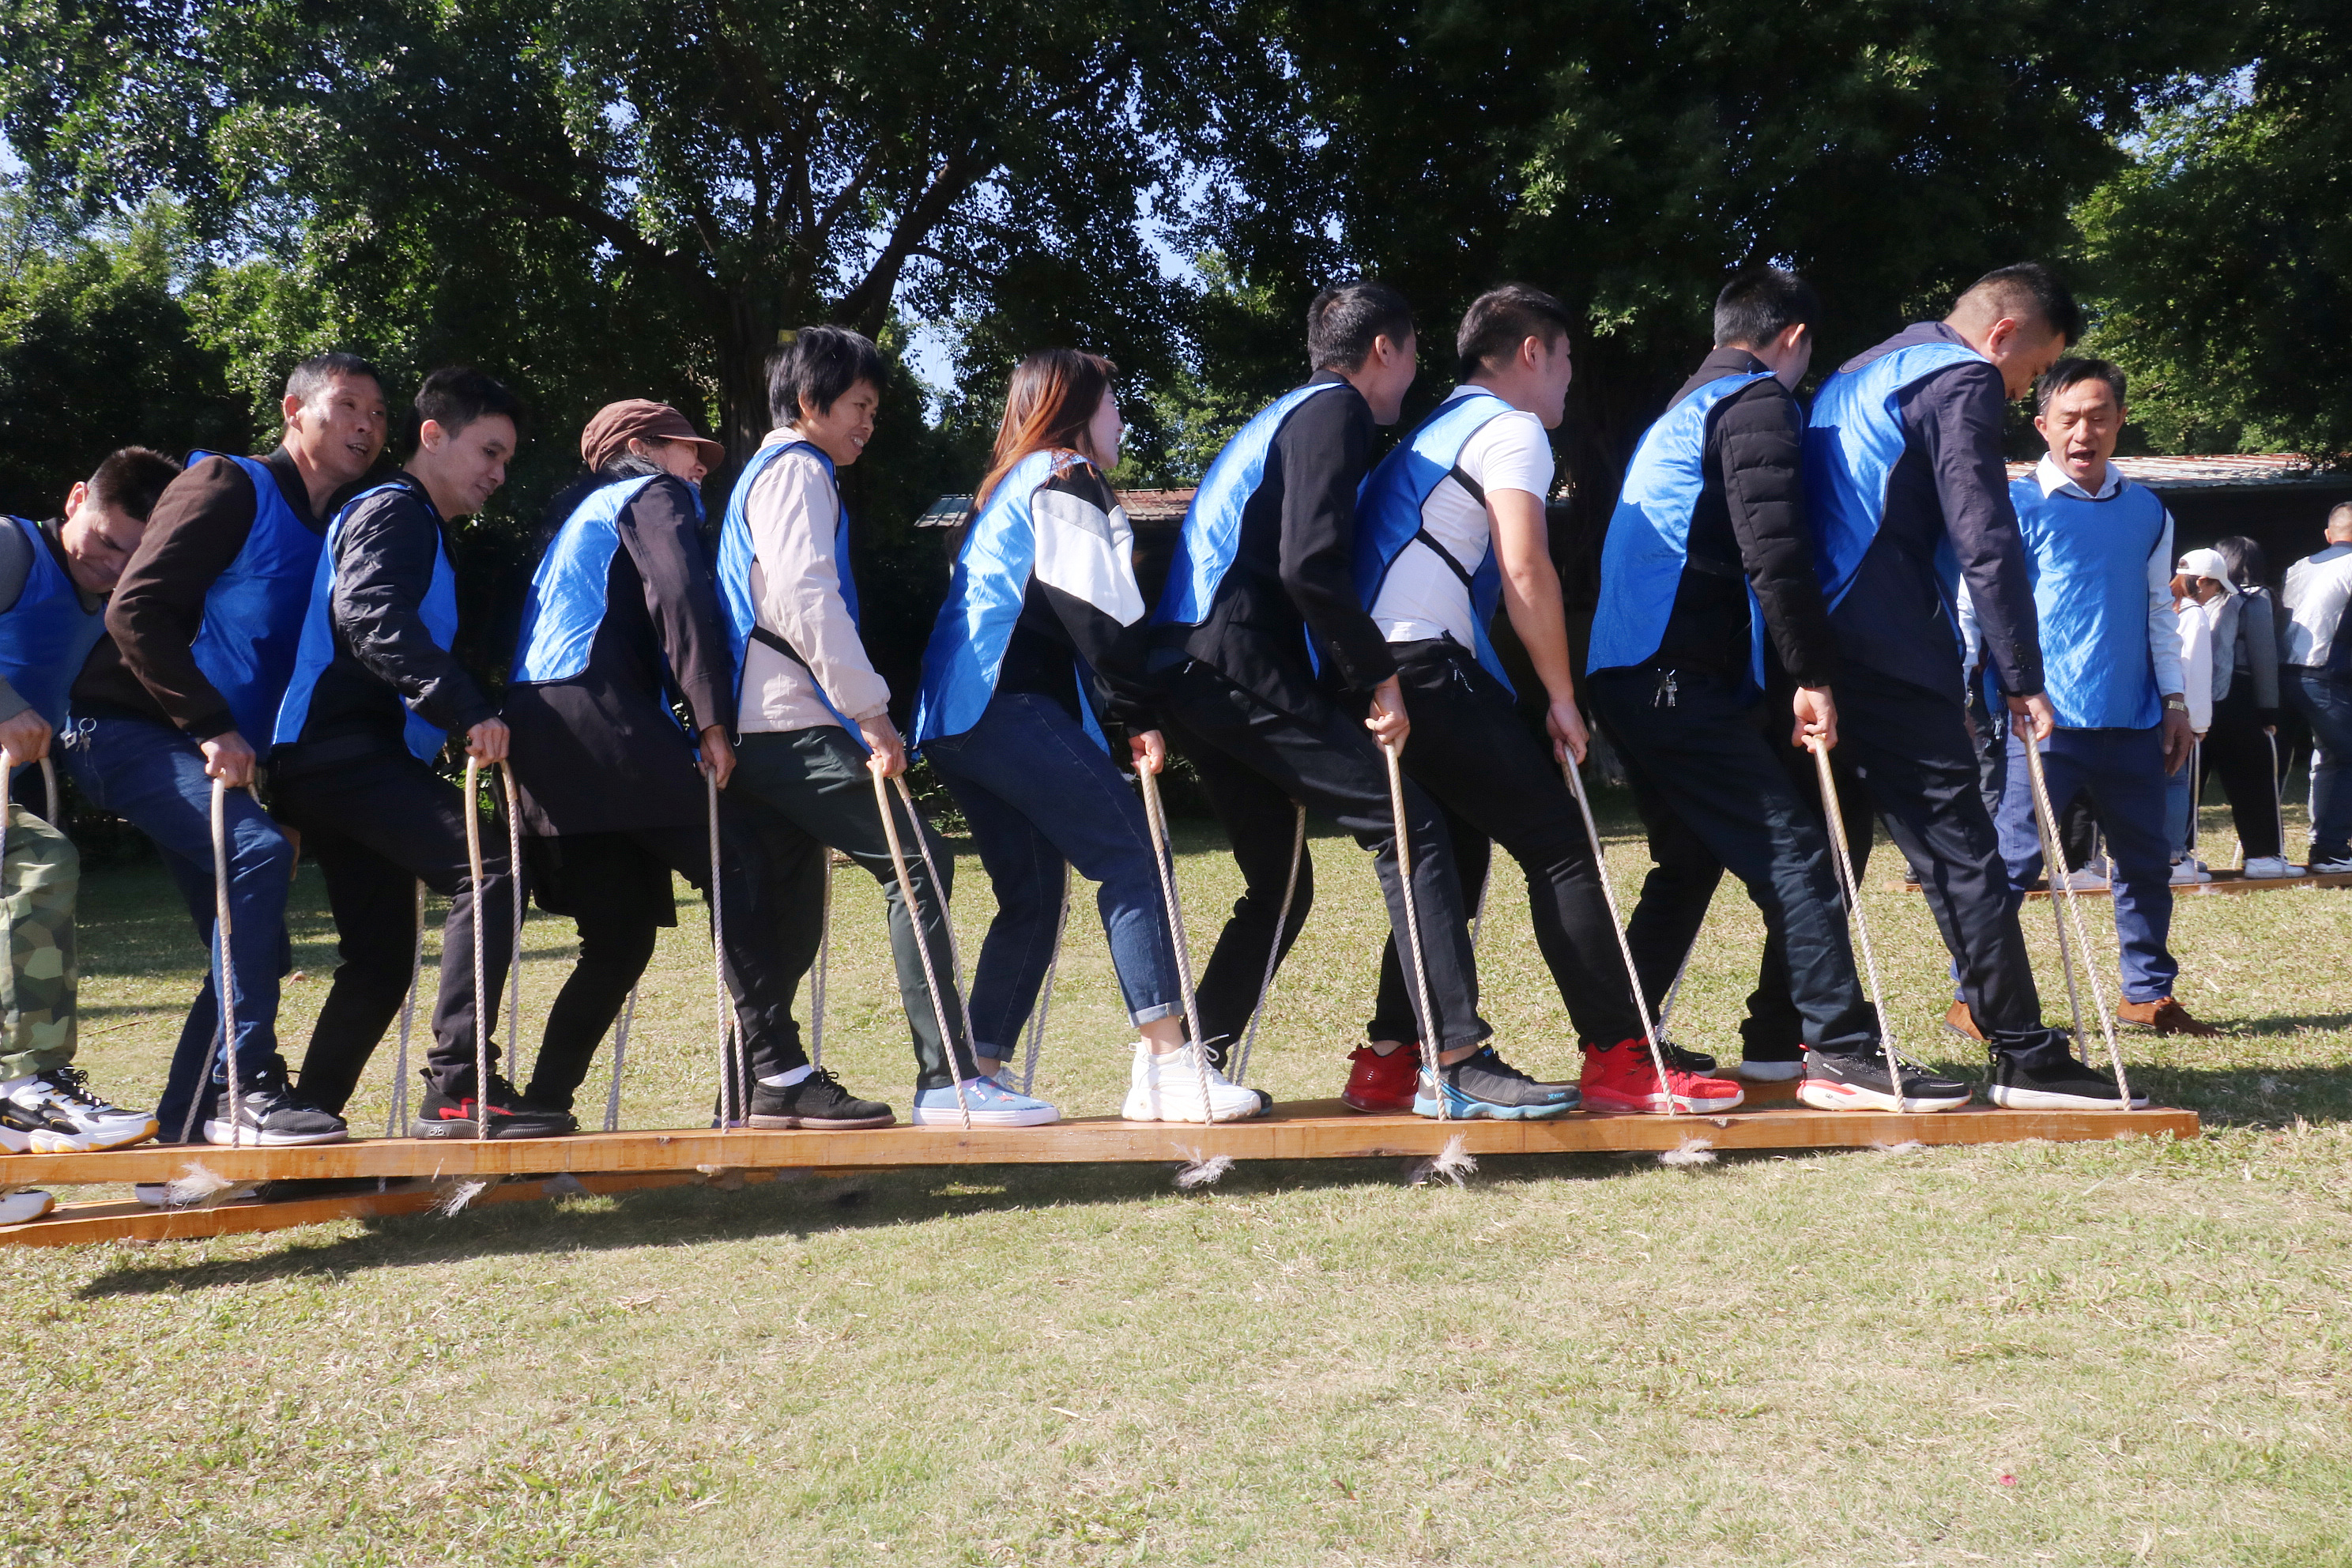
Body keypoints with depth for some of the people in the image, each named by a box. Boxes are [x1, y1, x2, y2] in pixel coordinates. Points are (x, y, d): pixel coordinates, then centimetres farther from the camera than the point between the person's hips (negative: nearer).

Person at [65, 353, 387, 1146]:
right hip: (126, 731, -9)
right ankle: (247, 1089, -27)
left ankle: (182, 1135, 13)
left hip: (214, 752, 9)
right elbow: (133, 609, -18)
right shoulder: (233, 487, -8)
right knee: (258, 849, -30)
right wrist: (211, 725, -23)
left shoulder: (334, 531, 14)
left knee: (256, 951, 4)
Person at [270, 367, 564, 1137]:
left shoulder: (423, 532, 29)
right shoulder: (392, 511, -4)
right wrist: (469, 710, -31)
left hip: (348, 761, 11)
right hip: (341, 750, -11)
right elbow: (370, 615, -23)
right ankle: (459, 1088, -30)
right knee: (485, 870, -25)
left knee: (381, 959, 13)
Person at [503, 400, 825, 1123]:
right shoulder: (652, 493, 9)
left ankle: (543, 1104, 8)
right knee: (741, 857, -16)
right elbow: (680, 597, -10)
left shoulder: (585, 511, 36)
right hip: (597, 715, -9)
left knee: (620, 936, 11)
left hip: (544, 730, 9)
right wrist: (712, 720, -15)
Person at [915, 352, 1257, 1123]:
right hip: (1007, 706, -10)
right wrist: (1142, 716, -7)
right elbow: (1099, 612, -10)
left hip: (957, 715, 10)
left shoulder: (1009, 487, 29)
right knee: (1131, 854, -13)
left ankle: (976, 1071, 8)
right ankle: (1167, 1062, -20)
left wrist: (1117, 713, 21)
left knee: (1032, 894, 10)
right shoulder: (1066, 481, 0)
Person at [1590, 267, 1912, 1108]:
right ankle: (1843, 1051, -12)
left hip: (1629, 675, 10)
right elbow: (1772, 552, -17)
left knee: (1690, 861, 19)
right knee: (1792, 849, -10)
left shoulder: (1684, 409, 27)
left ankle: (1622, 1049, 23)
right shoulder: (1759, 401, -4)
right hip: (1677, 680, -10)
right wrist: (1815, 675, -13)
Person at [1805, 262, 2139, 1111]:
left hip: (1817, 652, 10)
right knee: (1961, 850, -6)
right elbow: (1986, 542, -14)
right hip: (1890, 655, -9)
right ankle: (2026, 1057, -4)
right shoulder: (1961, 380, -6)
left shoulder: (1862, 375, 24)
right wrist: (2022, 679, -11)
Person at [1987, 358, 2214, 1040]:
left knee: (2147, 861, 11)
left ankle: (2149, 992, 23)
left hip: (2131, 722, 5)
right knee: (2013, 860, -6)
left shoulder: (2148, 511, 13)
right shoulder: (2020, 505, -3)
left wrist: (2174, 699, 12)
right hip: (2046, 723, -5)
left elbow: (2159, 612, 18)